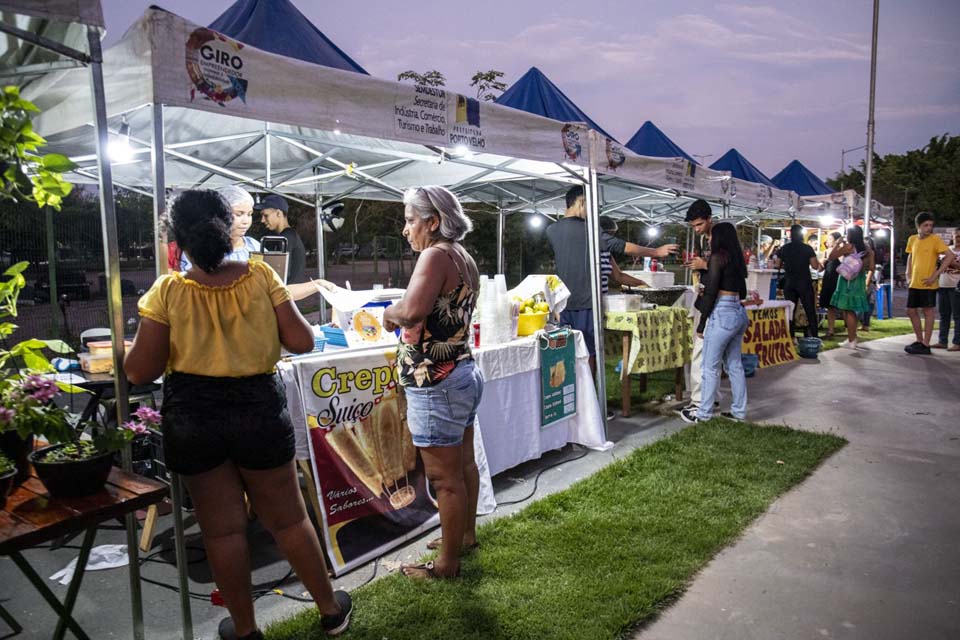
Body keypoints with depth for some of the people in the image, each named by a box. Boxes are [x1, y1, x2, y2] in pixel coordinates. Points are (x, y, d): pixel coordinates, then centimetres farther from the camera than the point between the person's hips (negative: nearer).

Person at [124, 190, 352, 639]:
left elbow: (140, 371, -9)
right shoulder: (261, 277, -8)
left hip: (193, 419, 0)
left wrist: (133, 348, 12)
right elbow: (302, 341, -9)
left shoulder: (168, 291, -10)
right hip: (258, 412, 1)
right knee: (287, 519, 15)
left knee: (222, 528, 13)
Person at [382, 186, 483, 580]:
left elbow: (412, 311, -33)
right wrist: (405, 318, 10)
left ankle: (447, 564, 15)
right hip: (464, 373, 10)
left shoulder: (436, 255, -17)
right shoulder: (465, 259, 12)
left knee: (445, 477, 2)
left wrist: (389, 313, -14)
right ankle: (466, 534, 39)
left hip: (436, 383, -10)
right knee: (463, 463, 22)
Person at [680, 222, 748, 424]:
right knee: (735, 365, 13)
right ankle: (739, 411, 19)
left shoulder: (718, 256, -8)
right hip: (740, 312, 8)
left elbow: (710, 292, -12)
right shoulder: (736, 258, 14)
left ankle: (703, 413, 7)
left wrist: (701, 323, -9)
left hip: (723, 314, -8)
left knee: (711, 366, 0)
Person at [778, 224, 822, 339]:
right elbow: (815, 266, -8)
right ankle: (814, 338, 2)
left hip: (789, 283, 2)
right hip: (804, 283, -2)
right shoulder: (807, 248, -5)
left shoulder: (784, 248, 1)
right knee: (810, 311, 4)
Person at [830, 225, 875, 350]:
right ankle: (852, 338, 19)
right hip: (859, 281, 6)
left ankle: (851, 341, -2)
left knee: (848, 310, -2)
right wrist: (867, 282, 19)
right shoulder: (867, 249, 7)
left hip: (847, 281, -6)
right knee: (854, 311, 14)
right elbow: (871, 268, 9)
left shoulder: (848, 247, -11)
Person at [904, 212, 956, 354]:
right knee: (911, 311, 10)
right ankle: (920, 341, 23)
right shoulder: (912, 239, 8)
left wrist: (935, 275, -18)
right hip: (914, 283, 6)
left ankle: (925, 345, 4)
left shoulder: (935, 239, -9)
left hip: (927, 284, -6)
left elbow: (950, 256, -15)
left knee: (927, 312, -1)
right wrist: (908, 274, 11)